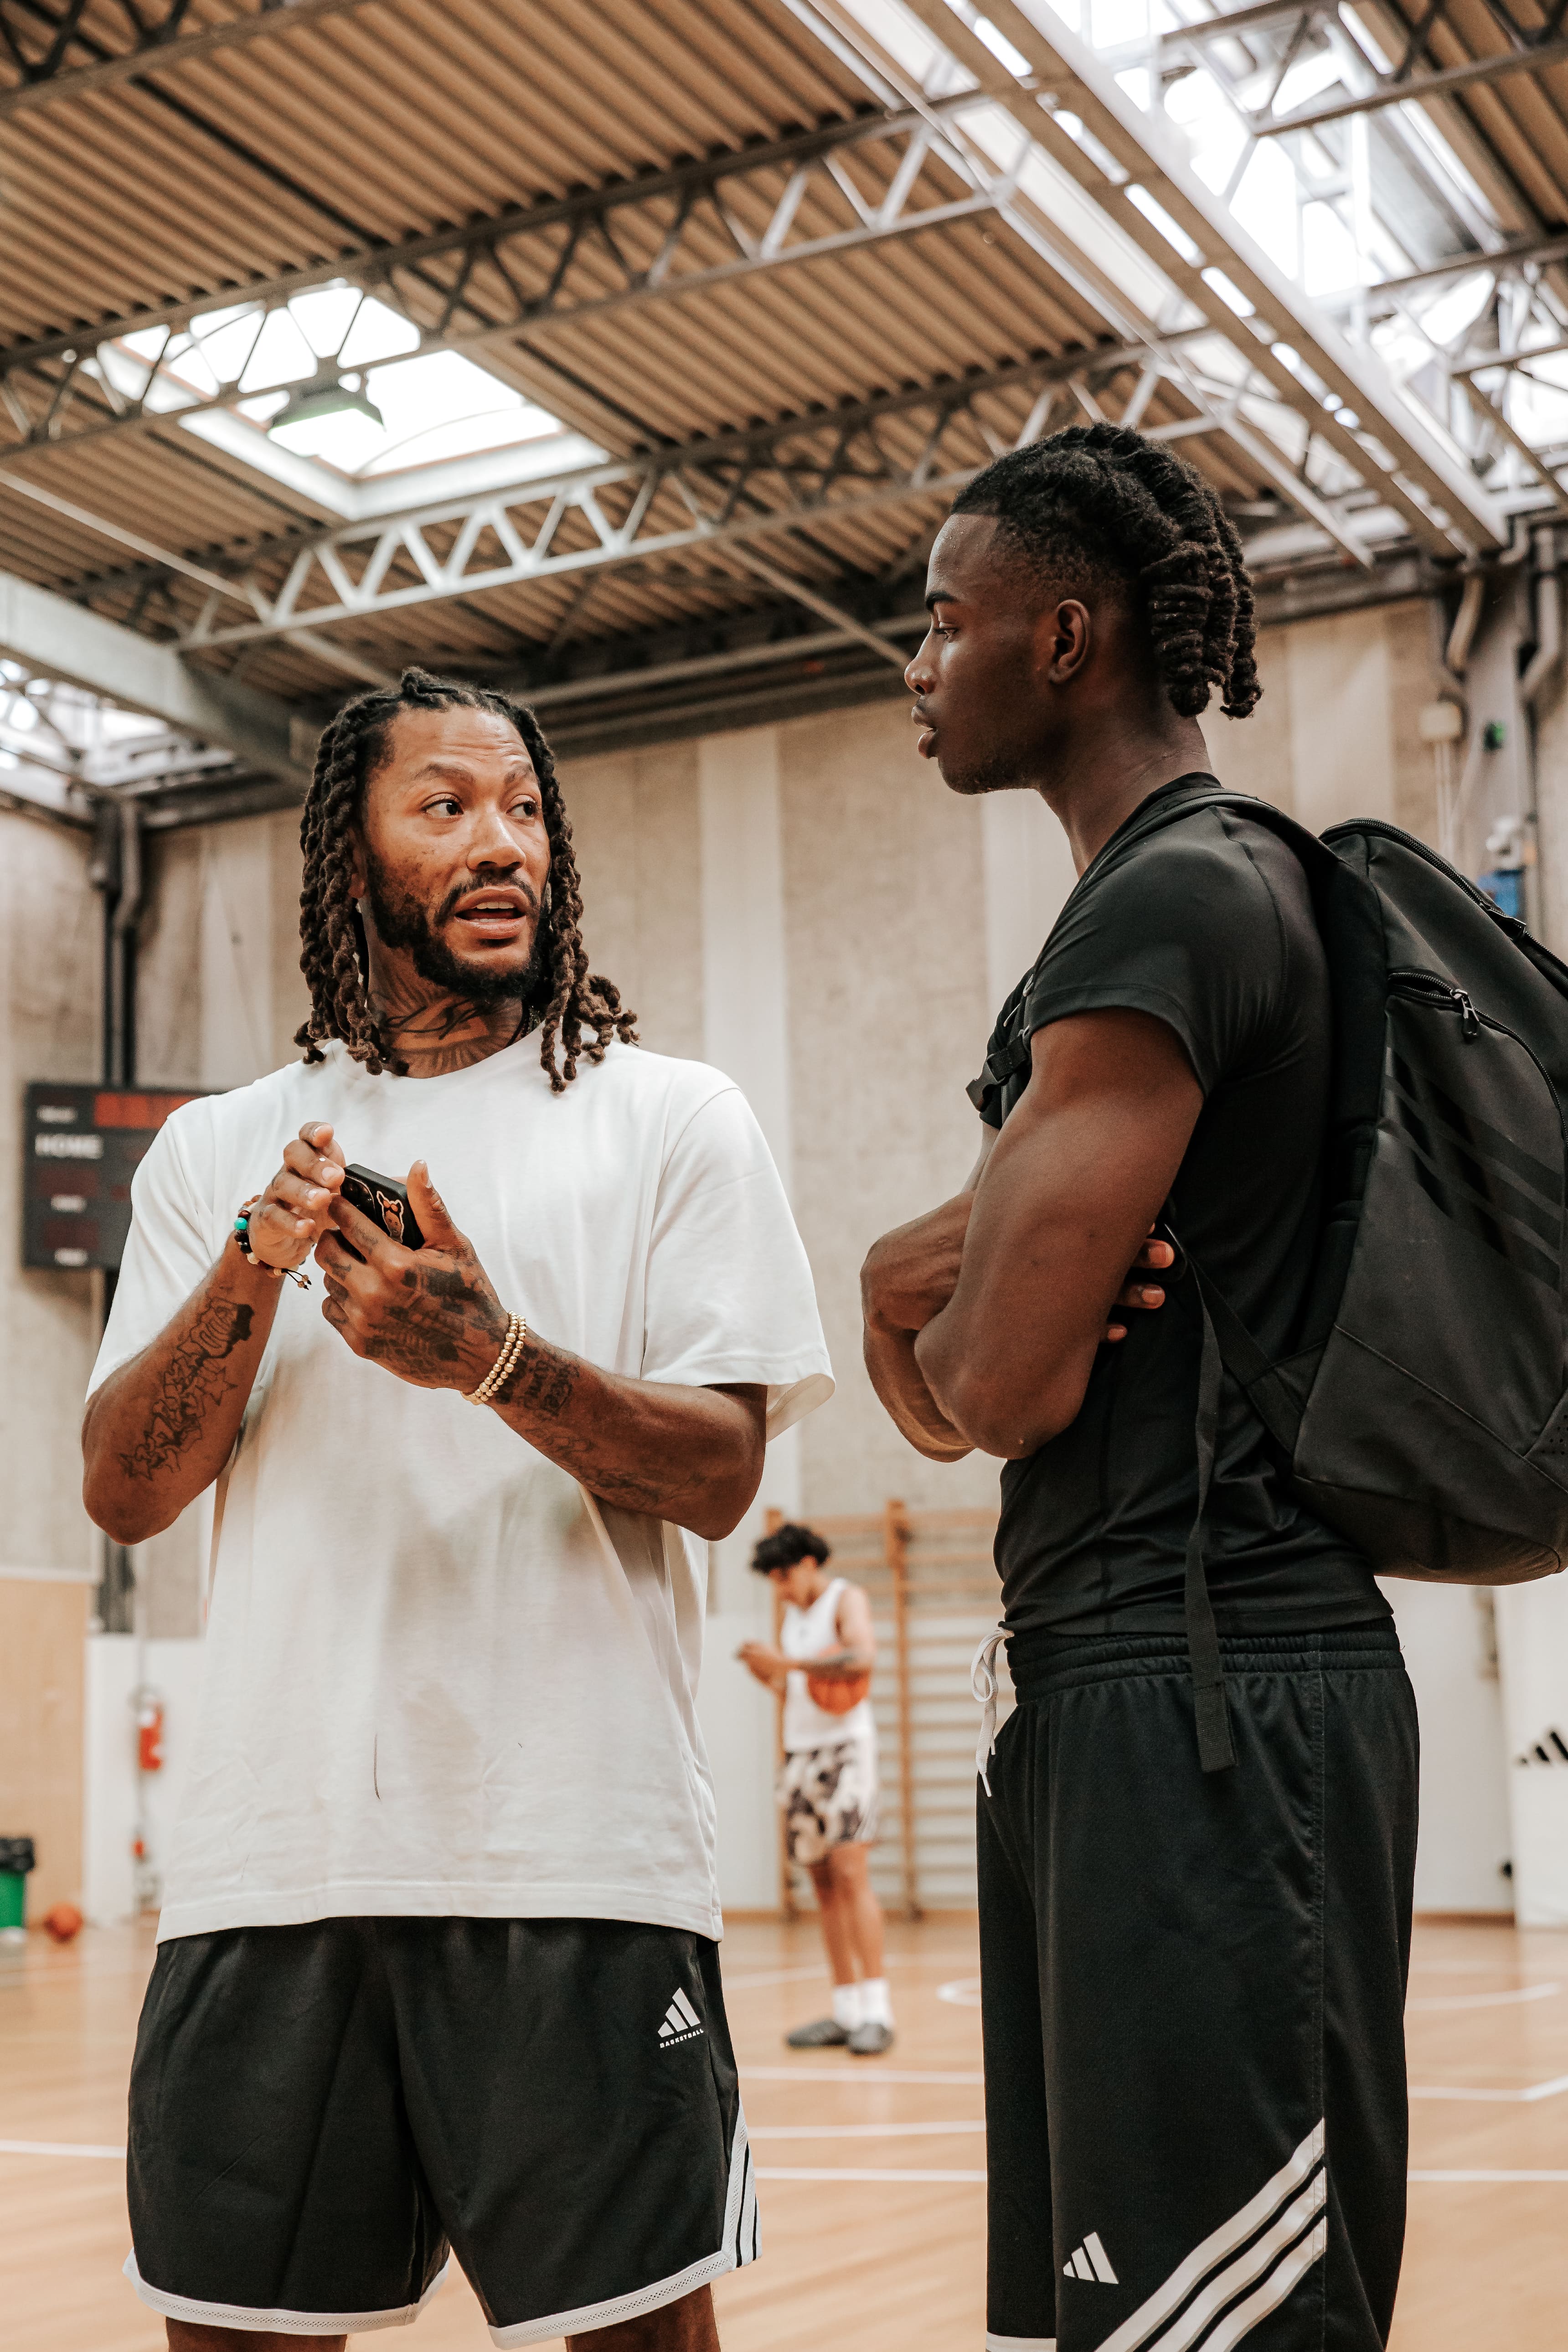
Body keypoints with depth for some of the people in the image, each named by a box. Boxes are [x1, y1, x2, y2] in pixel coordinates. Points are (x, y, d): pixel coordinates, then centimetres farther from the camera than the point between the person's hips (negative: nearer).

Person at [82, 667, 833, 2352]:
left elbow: (720, 1475, -3)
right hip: (271, 1852, 3)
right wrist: (255, 1269, -9)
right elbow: (123, 1493, 7)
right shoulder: (218, 1150, 13)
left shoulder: (668, 1120, 5)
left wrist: (495, 1359, -20)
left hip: (574, 1855, -2)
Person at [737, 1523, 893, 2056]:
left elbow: (863, 1656, -23)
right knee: (823, 1884, 5)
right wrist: (768, 1675, 0)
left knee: (851, 1874, -14)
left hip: (845, 1746, -7)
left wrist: (786, 1661, -25)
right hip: (800, 1749, 7)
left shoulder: (846, 1599, -3)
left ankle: (877, 2011, -15)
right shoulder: (791, 1616, 18)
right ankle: (846, 2011, 9)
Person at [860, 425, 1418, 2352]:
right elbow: (935, 1392, 17)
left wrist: (938, 1321, 4)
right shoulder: (1176, 892, 19)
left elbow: (1003, 1381, -19)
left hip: (1201, 1690, -11)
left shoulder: (1170, 900, -13)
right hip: (1113, 1684, 11)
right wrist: (926, 1275, -6)